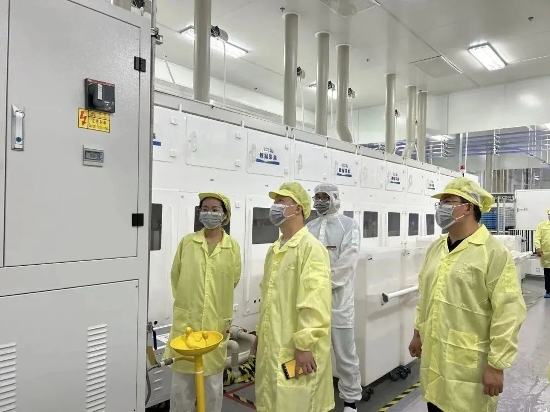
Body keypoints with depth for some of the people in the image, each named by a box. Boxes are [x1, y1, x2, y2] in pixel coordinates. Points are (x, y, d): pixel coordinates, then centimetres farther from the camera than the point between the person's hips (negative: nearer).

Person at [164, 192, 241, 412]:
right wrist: (188, 301, 11)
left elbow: (233, 281, 8)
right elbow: (176, 276, 7)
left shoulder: (233, 246, -3)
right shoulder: (187, 242, -2)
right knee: (182, 379, 11)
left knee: (213, 380, 14)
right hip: (186, 320, 0)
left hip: (216, 322, 0)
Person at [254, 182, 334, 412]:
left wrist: (304, 345, -22)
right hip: (272, 346, 9)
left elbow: (314, 302, -22)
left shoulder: (311, 248, -16)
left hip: (297, 350, -8)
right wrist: (261, 334, 19)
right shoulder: (274, 249, 11)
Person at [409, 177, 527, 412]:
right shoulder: (435, 249, 7)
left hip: (469, 363, -6)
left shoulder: (494, 253, -14)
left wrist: (496, 364, -14)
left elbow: (508, 313, -16)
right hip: (433, 355, 6)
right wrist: (418, 332, 19)